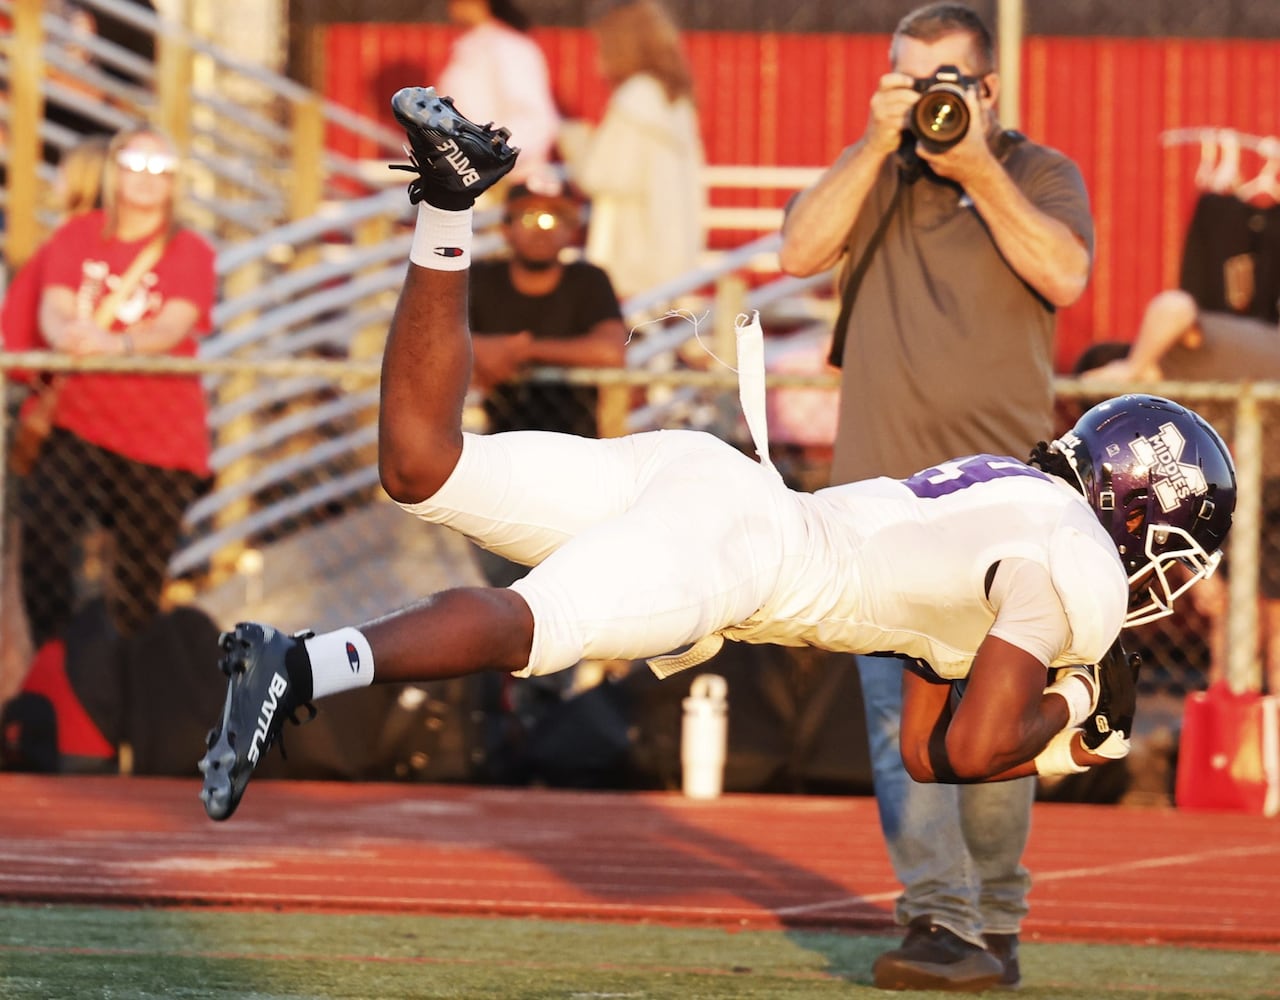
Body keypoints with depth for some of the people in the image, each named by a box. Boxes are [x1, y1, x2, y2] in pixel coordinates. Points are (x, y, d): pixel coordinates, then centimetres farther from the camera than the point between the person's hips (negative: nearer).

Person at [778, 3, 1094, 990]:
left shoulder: (1039, 175, 7)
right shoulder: (874, 173, 15)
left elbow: (1065, 276, -11)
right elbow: (801, 251, -2)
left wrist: (979, 172, -13)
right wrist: (876, 147, -8)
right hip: (882, 485, 2)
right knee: (901, 718, -8)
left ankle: (993, 926, 7)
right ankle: (941, 918, -13)